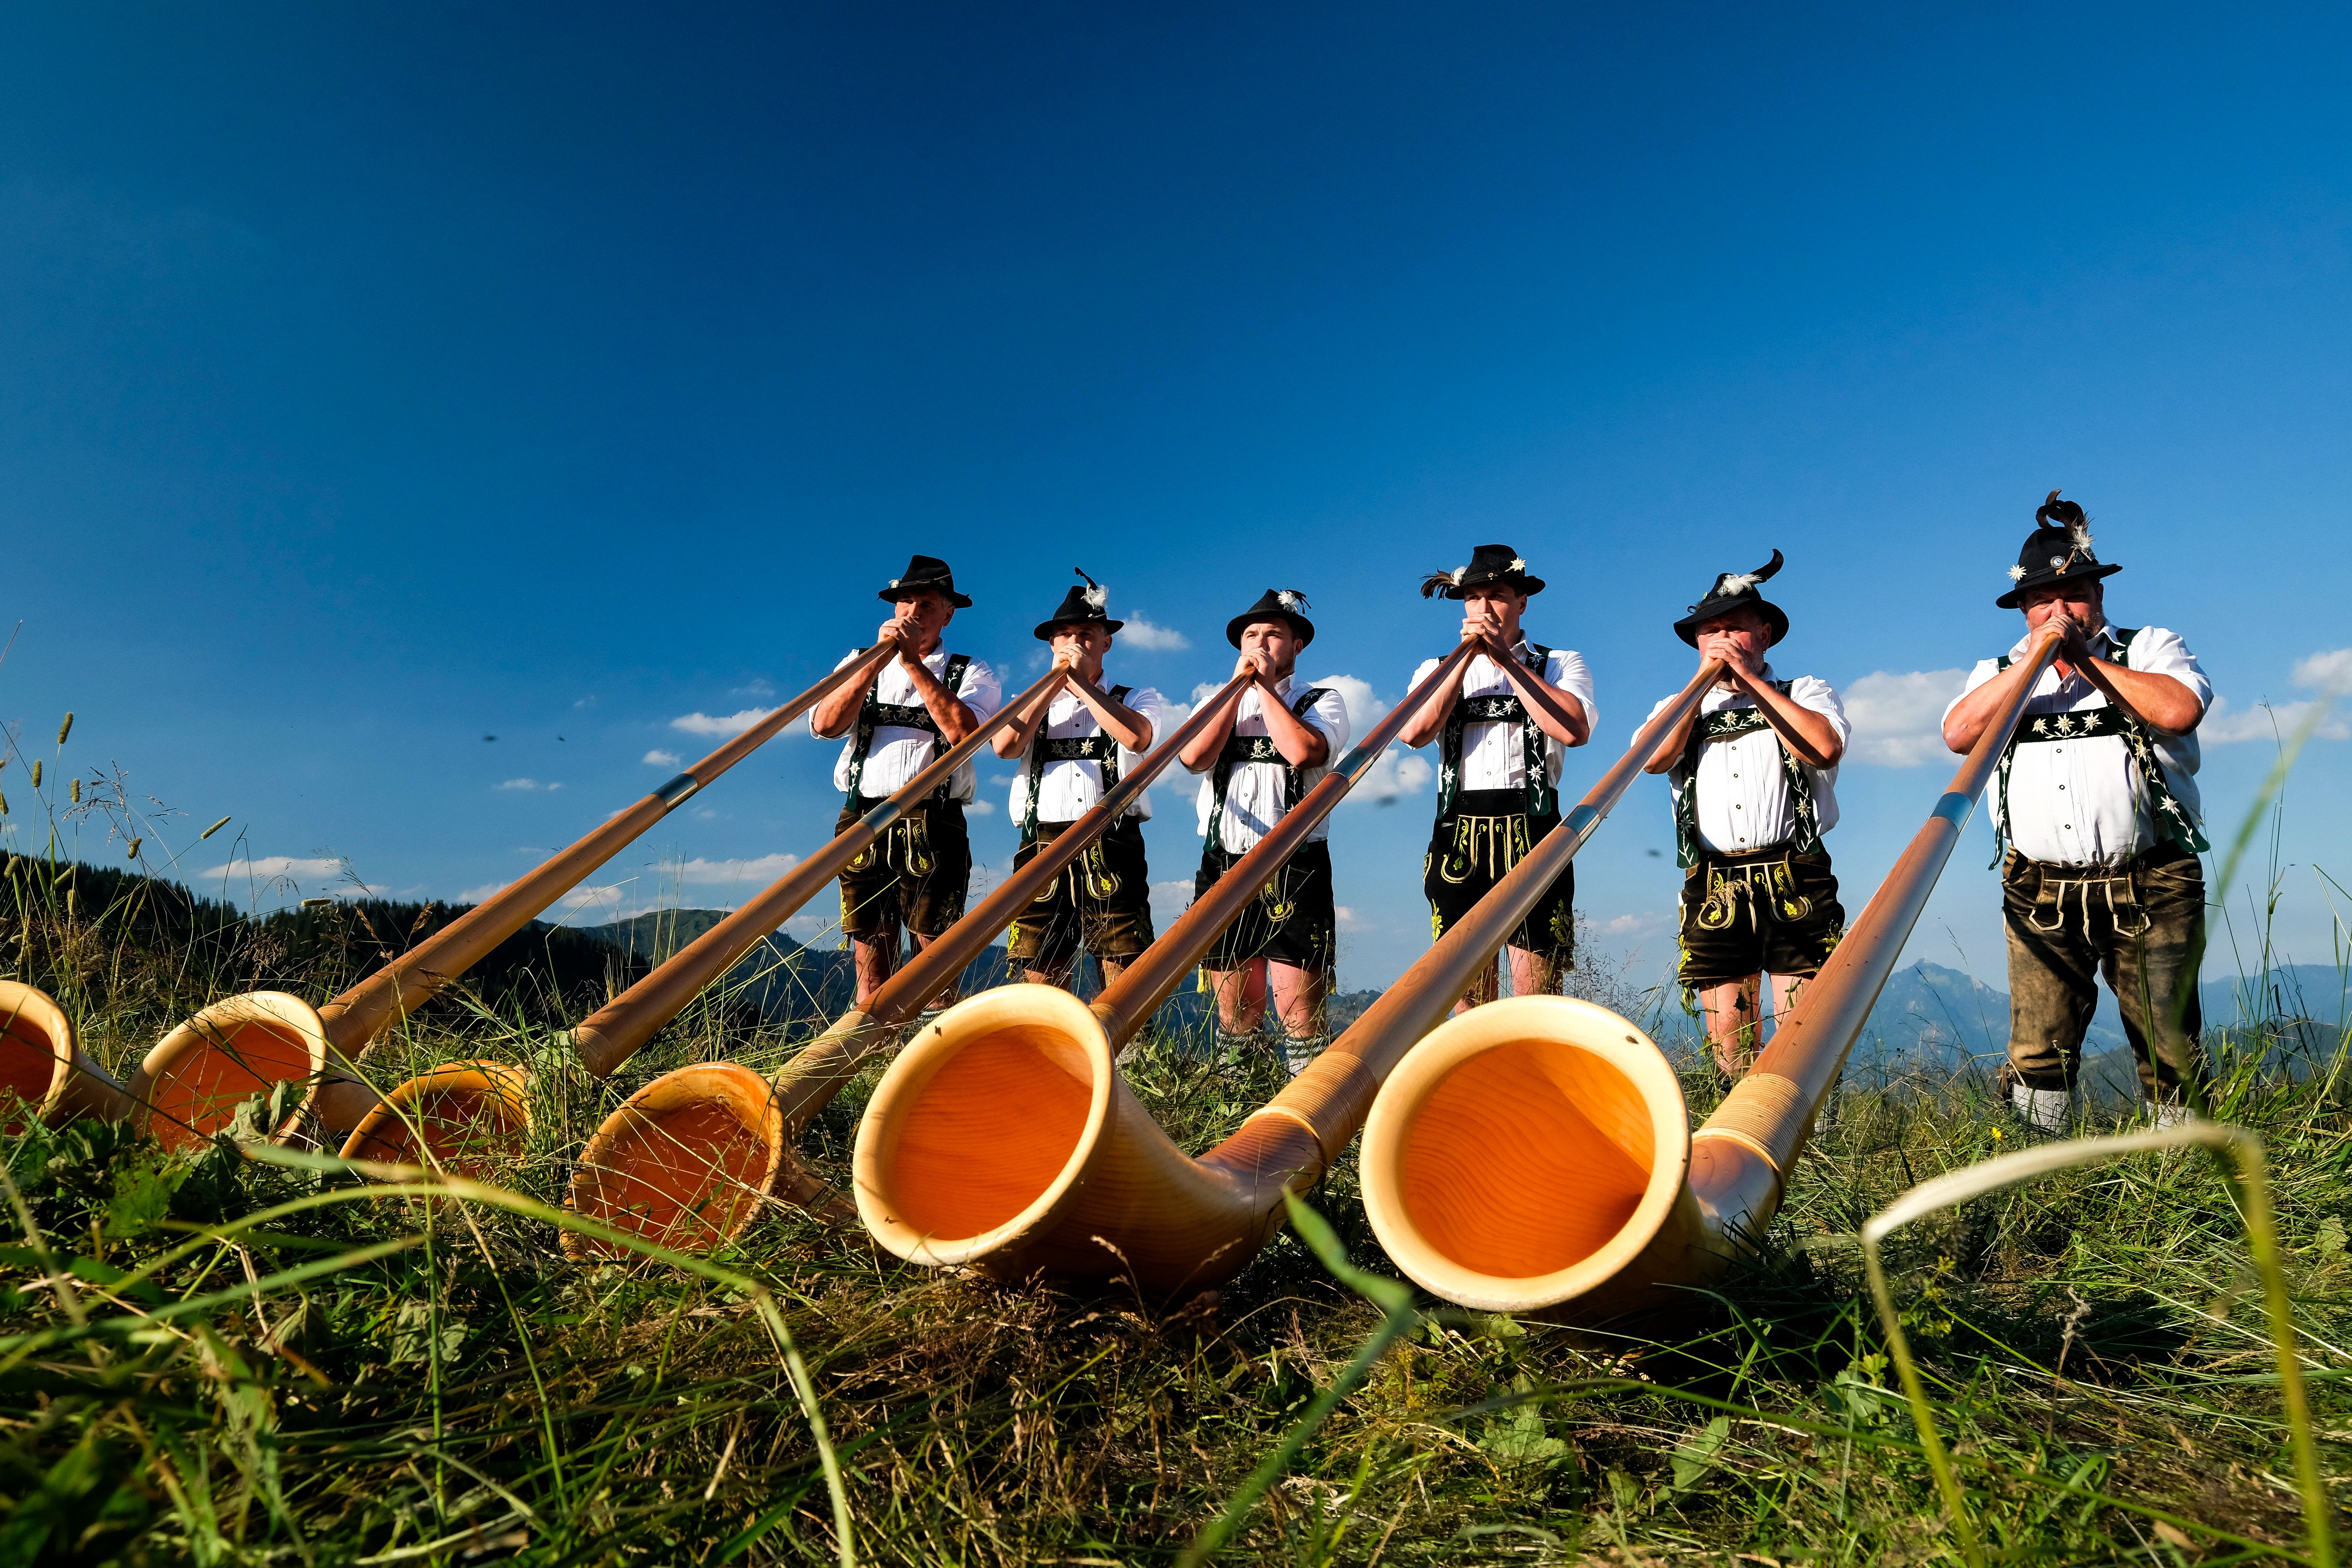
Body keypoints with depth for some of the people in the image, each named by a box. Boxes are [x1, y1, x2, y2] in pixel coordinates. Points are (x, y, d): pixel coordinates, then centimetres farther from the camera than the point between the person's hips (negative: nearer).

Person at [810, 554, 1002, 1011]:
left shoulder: (972, 674, 10)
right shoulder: (860, 664, 19)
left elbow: (961, 730, -12)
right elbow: (825, 725, 1)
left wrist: (913, 663, -11)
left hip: (933, 824, -2)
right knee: (871, 959, 1)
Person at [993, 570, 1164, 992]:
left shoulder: (1138, 698, 17)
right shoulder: (1029, 702, 23)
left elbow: (1137, 736, -9)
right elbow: (1006, 746, 0)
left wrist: (1081, 682, -3)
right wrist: (1055, 681, 3)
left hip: (1112, 850, -2)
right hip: (1042, 846, 2)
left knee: (1125, 978, -9)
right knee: (1040, 980, -1)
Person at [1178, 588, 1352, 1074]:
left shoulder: (1322, 702, 10)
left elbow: (1304, 750, -14)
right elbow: (1193, 757, -3)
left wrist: (1264, 686, -4)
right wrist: (1238, 684, -1)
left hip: (1296, 870, -3)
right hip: (1224, 868, 3)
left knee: (1300, 1011, -7)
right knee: (1235, 1014, 6)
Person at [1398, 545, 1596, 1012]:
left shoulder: (1561, 665, 12)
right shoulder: (1437, 670, 18)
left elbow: (1574, 730, -10)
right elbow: (1413, 733, -3)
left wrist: (1507, 659, -8)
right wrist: (1465, 658, -4)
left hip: (1532, 838, -2)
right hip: (1458, 838, 2)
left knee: (1536, 996, -5)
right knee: (1467, 996, 2)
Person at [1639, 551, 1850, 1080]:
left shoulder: (1804, 692, 17)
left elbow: (1825, 747, -7)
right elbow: (1654, 758, -1)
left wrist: (1750, 679, -3)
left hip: (1796, 884, -2)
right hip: (1712, 890, 2)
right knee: (1727, 1040, 0)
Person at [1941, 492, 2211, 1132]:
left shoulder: (2151, 647, 11)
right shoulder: (1999, 671, 16)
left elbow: (2179, 710, -11)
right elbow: (1958, 733, -5)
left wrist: (2084, 659, -4)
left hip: (2148, 889, -1)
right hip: (2041, 895, 1)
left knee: (2170, 1047, 1)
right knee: (2037, 1053, -3)